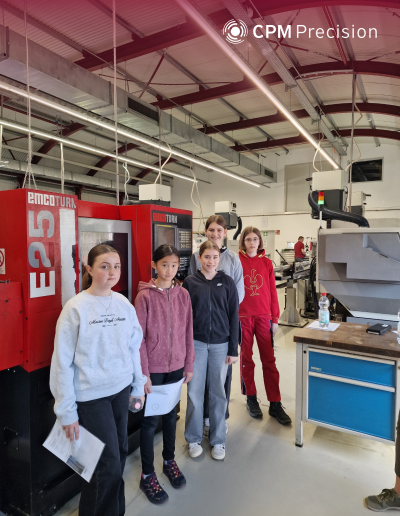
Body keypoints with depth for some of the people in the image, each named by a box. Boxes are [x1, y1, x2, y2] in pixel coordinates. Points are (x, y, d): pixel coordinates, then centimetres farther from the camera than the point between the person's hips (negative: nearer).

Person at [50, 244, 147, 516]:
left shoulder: (124, 304, 0)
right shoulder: (76, 308, -14)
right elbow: (63, 361, -11)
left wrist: (139, 384, 12)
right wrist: (66, 411, -9)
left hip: (121, 389, 5)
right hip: (90, 395, -5)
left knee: (119, 453, 18)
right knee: (108, 463, 2)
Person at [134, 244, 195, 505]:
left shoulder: (183, 294, -1)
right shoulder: (145, 296, -13)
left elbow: (188, 332, 4)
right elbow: (139, 337, -12)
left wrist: (189, 364, 6)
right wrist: (144, 373, -12)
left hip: (176, 366, 4)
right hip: (153, 367, -4)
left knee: (171, 414, 21)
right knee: (150, 420, 9)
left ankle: (170, 460, 43)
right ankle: (148, 475, 30)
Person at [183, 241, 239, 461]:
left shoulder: (227, 282, 0)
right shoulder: (190, 282, -1)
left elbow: (234, 316, 0)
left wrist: (233, 349, -2)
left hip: (220, 344, 1)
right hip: (196, 343, 0)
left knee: (218, 392, 11)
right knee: (194, 391, 7)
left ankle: (218, 440, 29)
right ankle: (193, 438, 28)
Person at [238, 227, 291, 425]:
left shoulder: (266, 263, 5)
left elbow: (272, 292, 6)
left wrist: (275, 319, 4)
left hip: (264, 316, 2)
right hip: (243, 316, -1)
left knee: (269, 360, 6)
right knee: (246, 358, 11)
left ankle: (275, 404, 16)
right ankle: (251, 398, 27)